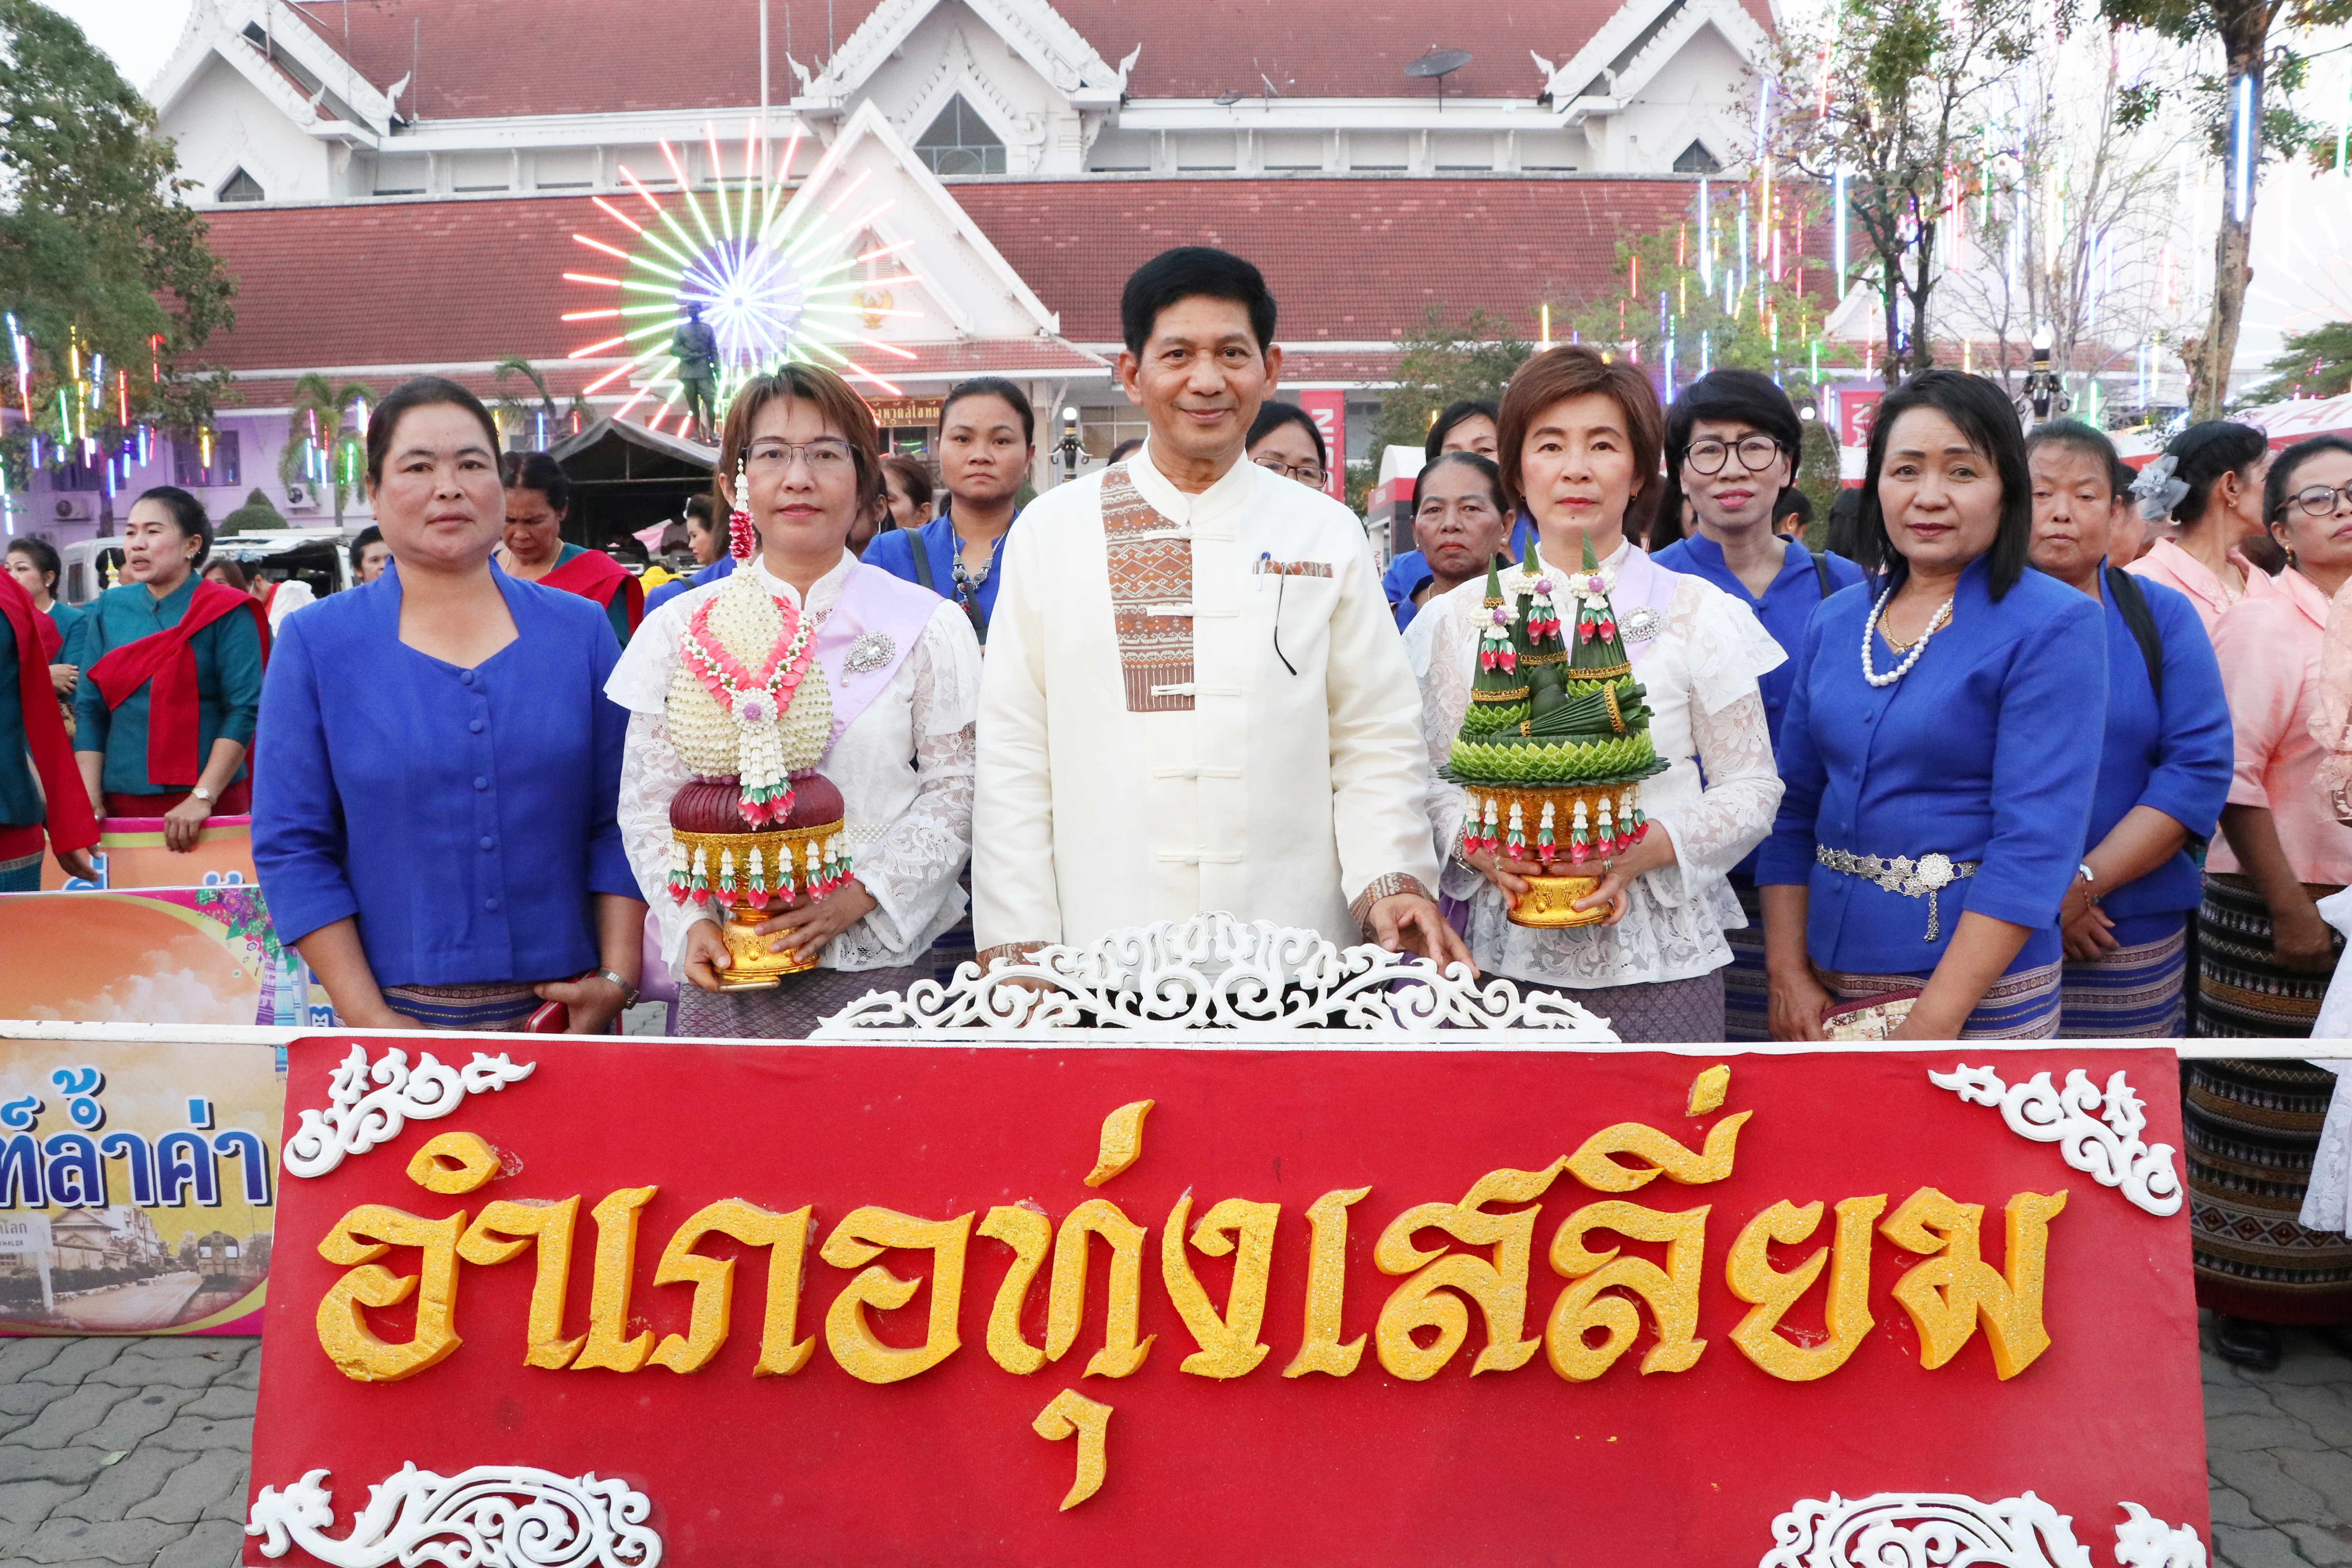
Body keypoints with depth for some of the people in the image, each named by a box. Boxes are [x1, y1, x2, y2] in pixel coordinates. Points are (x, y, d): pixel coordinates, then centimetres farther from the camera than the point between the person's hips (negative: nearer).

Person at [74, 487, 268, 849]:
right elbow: (90, 709, 8)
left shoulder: (226, 612, -5)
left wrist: (203, 797, -18)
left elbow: (245, 709, -11)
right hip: (120, 804, 4)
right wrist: (89, 799, -2)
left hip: (208, 803, -4)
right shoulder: (109, 608, 9)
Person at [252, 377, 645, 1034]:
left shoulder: (581, 632, 4)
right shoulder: (317, 644, 1)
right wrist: (368, 1018, -9)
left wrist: (618, 977, -6)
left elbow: (619, 823, 3)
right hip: (401, 1013, -1)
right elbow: (292, 847, -2)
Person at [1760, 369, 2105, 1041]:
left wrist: (1934, 1021, -20)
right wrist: (1788, 974, -1)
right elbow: (1794, 804, 8)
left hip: (1979, 985, -5)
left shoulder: (2055, 626, -9)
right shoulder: (1835, 621, 6)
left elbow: (2036, 838, -16)